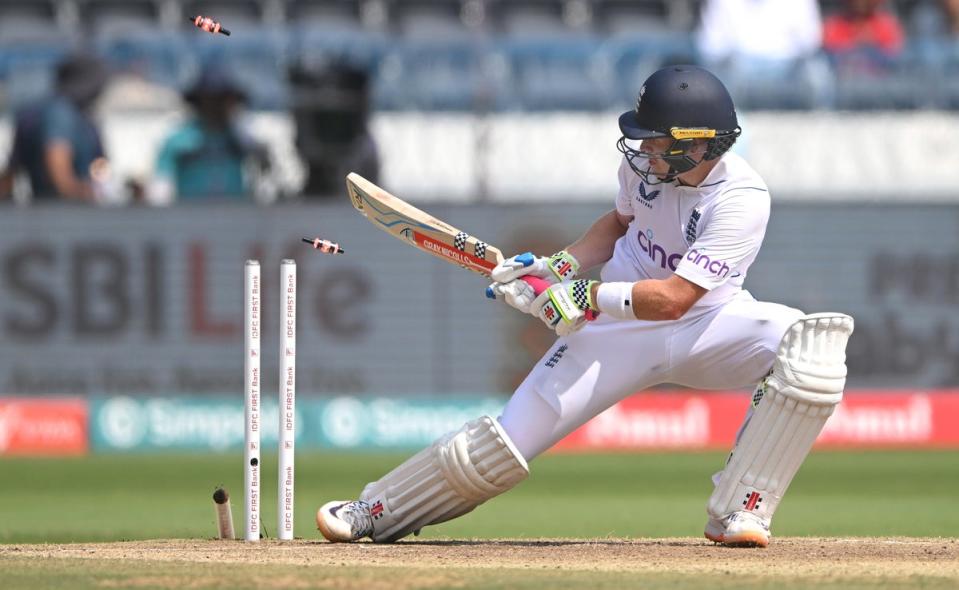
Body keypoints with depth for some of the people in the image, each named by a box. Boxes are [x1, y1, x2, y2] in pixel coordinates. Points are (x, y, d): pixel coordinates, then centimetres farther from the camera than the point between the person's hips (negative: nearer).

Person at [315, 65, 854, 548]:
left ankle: (740, 511, -30)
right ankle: (375, 512, 9)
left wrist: (576, 298, -34)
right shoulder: (645, 162, -11)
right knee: (512, 436, -7)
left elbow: (673, 298, -33)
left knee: (813, 342, -32)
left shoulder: (743, 200, -27)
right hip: (622, 323, 3)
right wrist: (557, 266, -1)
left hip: (707, 323, -3)